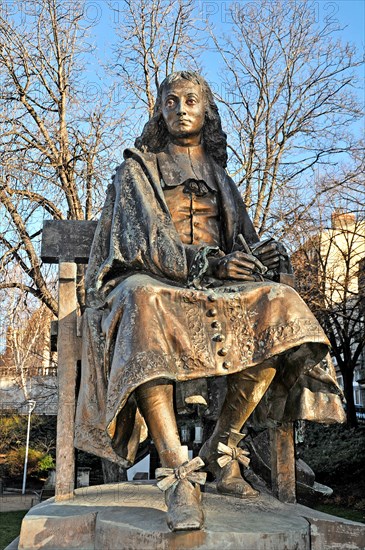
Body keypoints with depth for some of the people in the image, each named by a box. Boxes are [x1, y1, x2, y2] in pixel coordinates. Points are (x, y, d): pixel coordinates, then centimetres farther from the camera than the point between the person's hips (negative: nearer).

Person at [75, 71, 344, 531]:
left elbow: (243, 240, 14)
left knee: (278, 304, -26)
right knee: (145, 305, -40)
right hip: (149, 282, -3)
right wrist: (210, 264, -21)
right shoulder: (136, 170, 11)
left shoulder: (219, 177, 24)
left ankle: (222, 447, -18)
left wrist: (263, 256, -12)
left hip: (213, 288, 4)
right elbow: (148, 241, -6)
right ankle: (178, 476, -42)